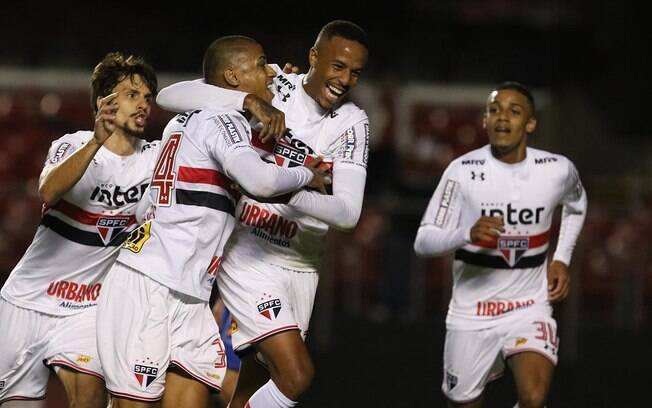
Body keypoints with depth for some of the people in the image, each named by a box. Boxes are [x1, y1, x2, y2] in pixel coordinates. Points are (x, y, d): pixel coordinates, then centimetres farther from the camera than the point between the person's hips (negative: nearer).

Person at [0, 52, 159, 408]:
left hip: (86, 309, 1)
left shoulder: (155, 158, 0)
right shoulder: (74, 145, -9)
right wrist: (97, 141, -43)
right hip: (29, 298, -1)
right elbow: (48, 192, -30)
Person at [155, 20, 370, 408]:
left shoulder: (353, 124, 1)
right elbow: (170, 96, -15)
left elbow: (348, 212, -10)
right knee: (296, 374, -19)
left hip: (300, 266, 5)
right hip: (250, 255, -5)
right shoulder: (272, 86, -7)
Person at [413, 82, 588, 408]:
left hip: (529, 308, 0)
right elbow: (423, 243, -15)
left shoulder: (557, 170, -6)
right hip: (472, 310, 0)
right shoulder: (463, 171, -13)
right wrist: (468, 234, -34)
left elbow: (576, 206, 19)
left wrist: (562, 259, 7)